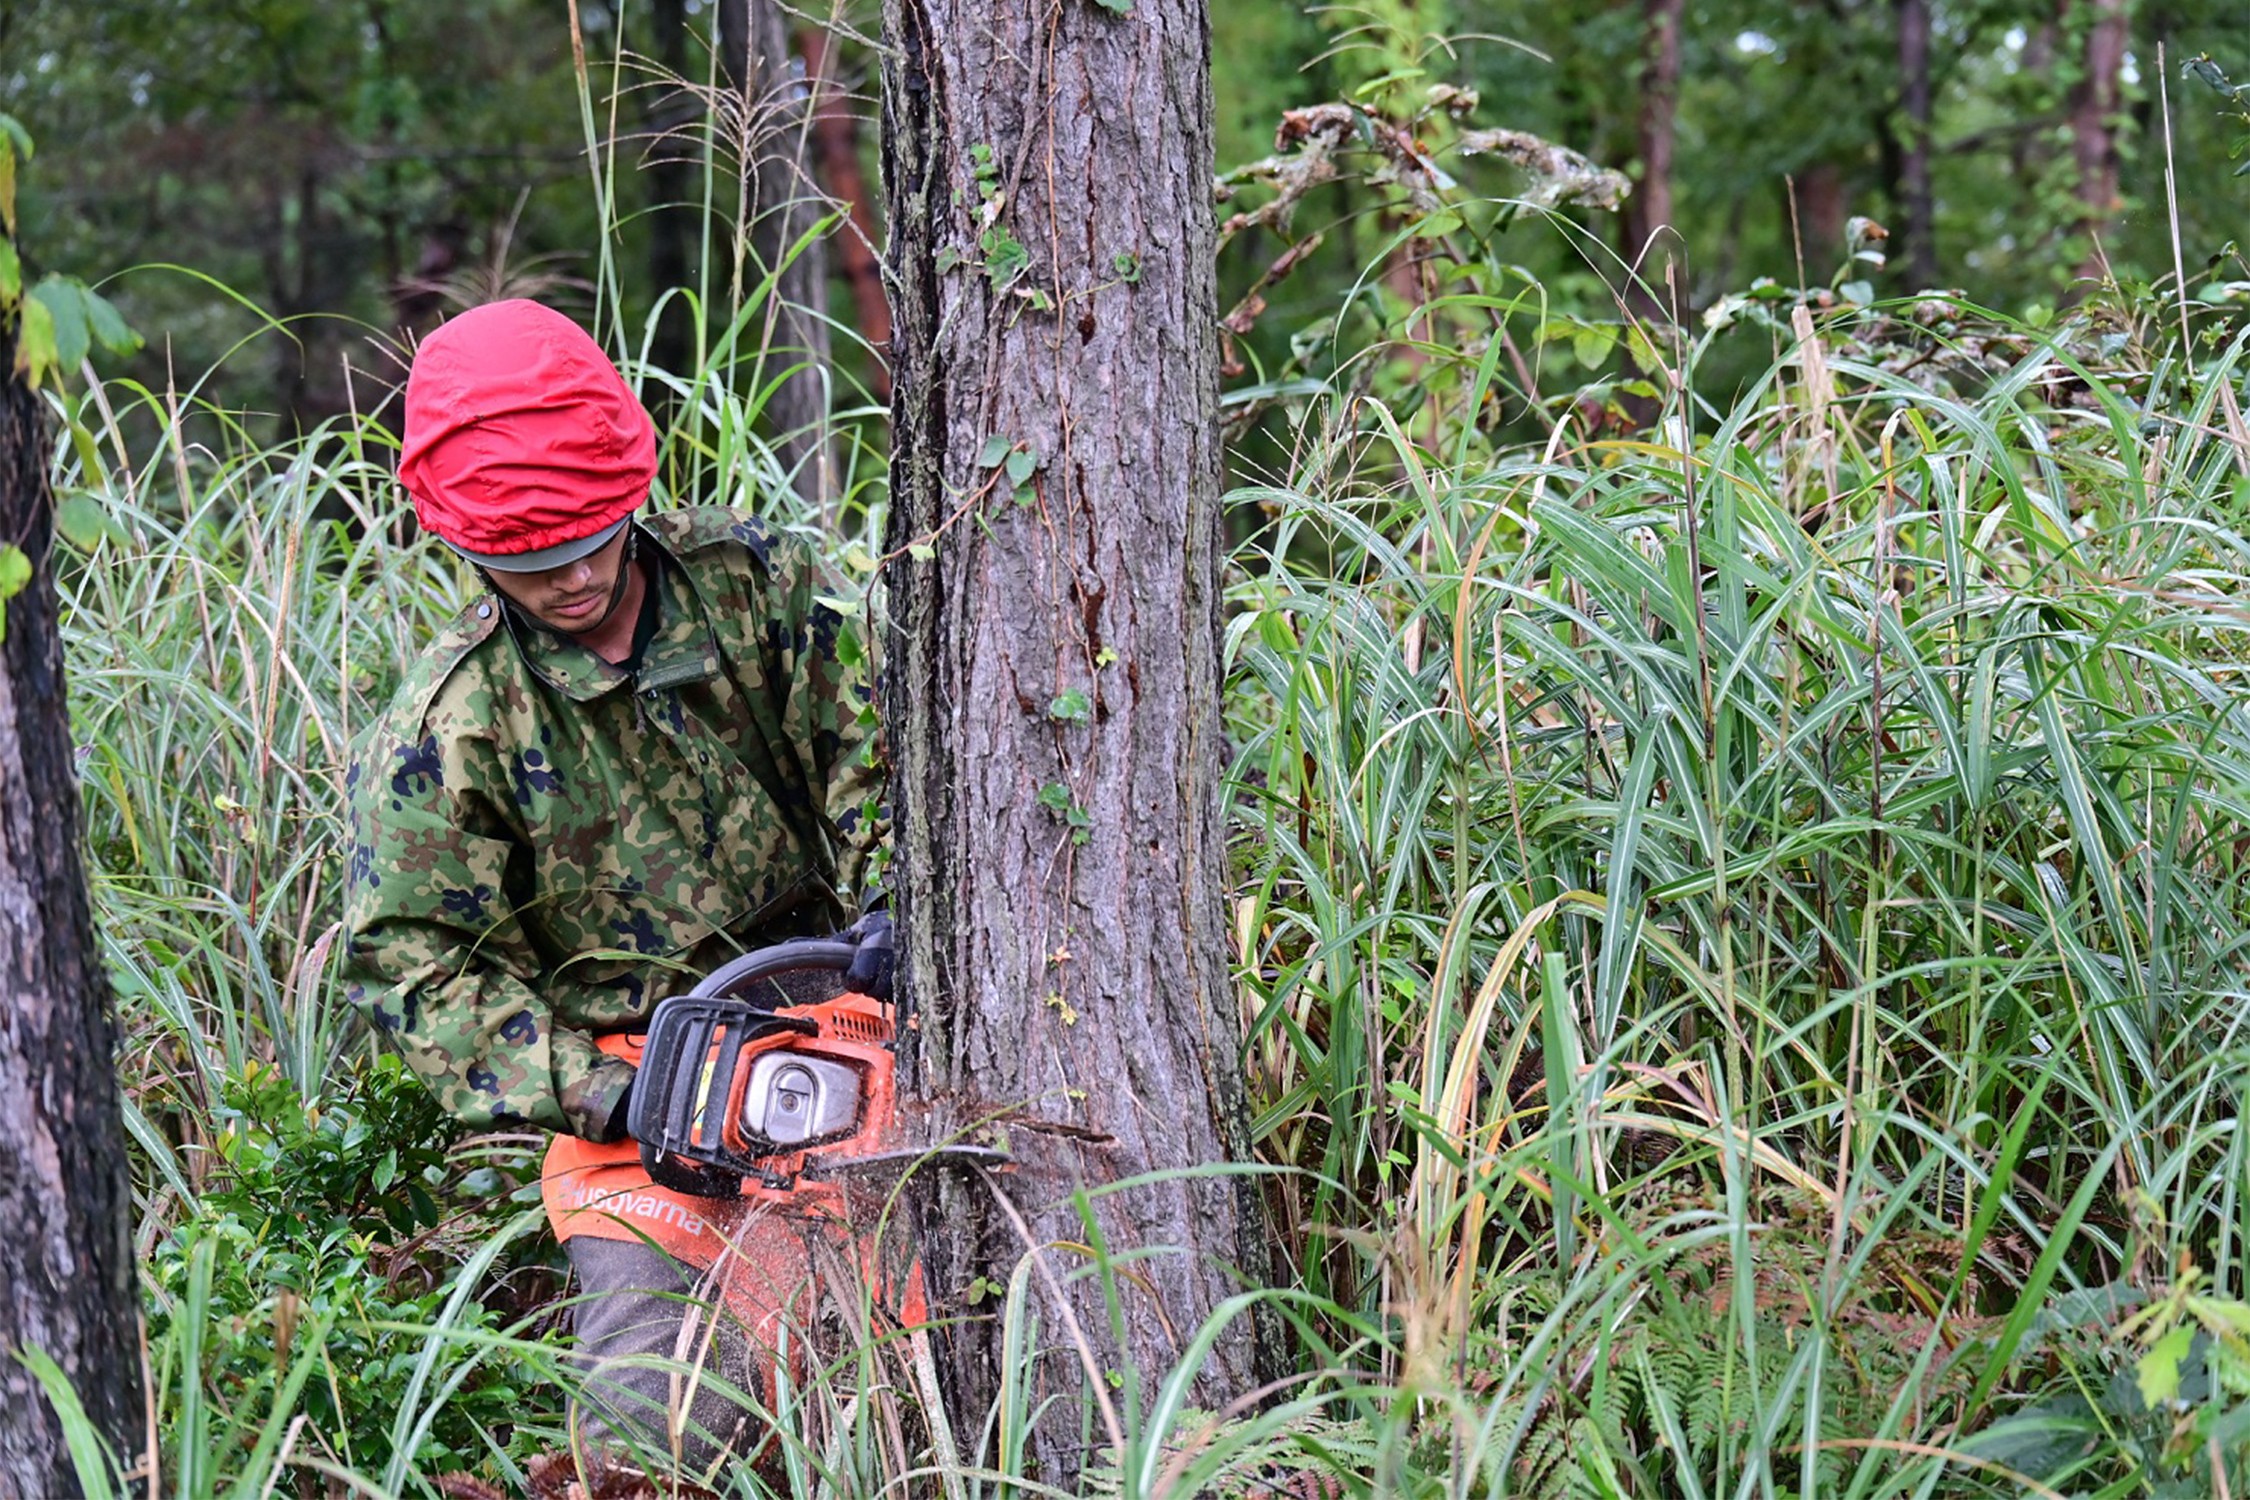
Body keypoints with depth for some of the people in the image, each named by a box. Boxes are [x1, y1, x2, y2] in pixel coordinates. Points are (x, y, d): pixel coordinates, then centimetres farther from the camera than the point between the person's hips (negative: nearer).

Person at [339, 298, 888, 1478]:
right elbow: (416, 961, -6)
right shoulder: (446, 724, -8)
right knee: (660, 1415, -17)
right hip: (627, 1067, -2)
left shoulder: (746, 578, -1)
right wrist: (582, 1093, -17)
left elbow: (863, 748, 8)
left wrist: (889, 900, -8)